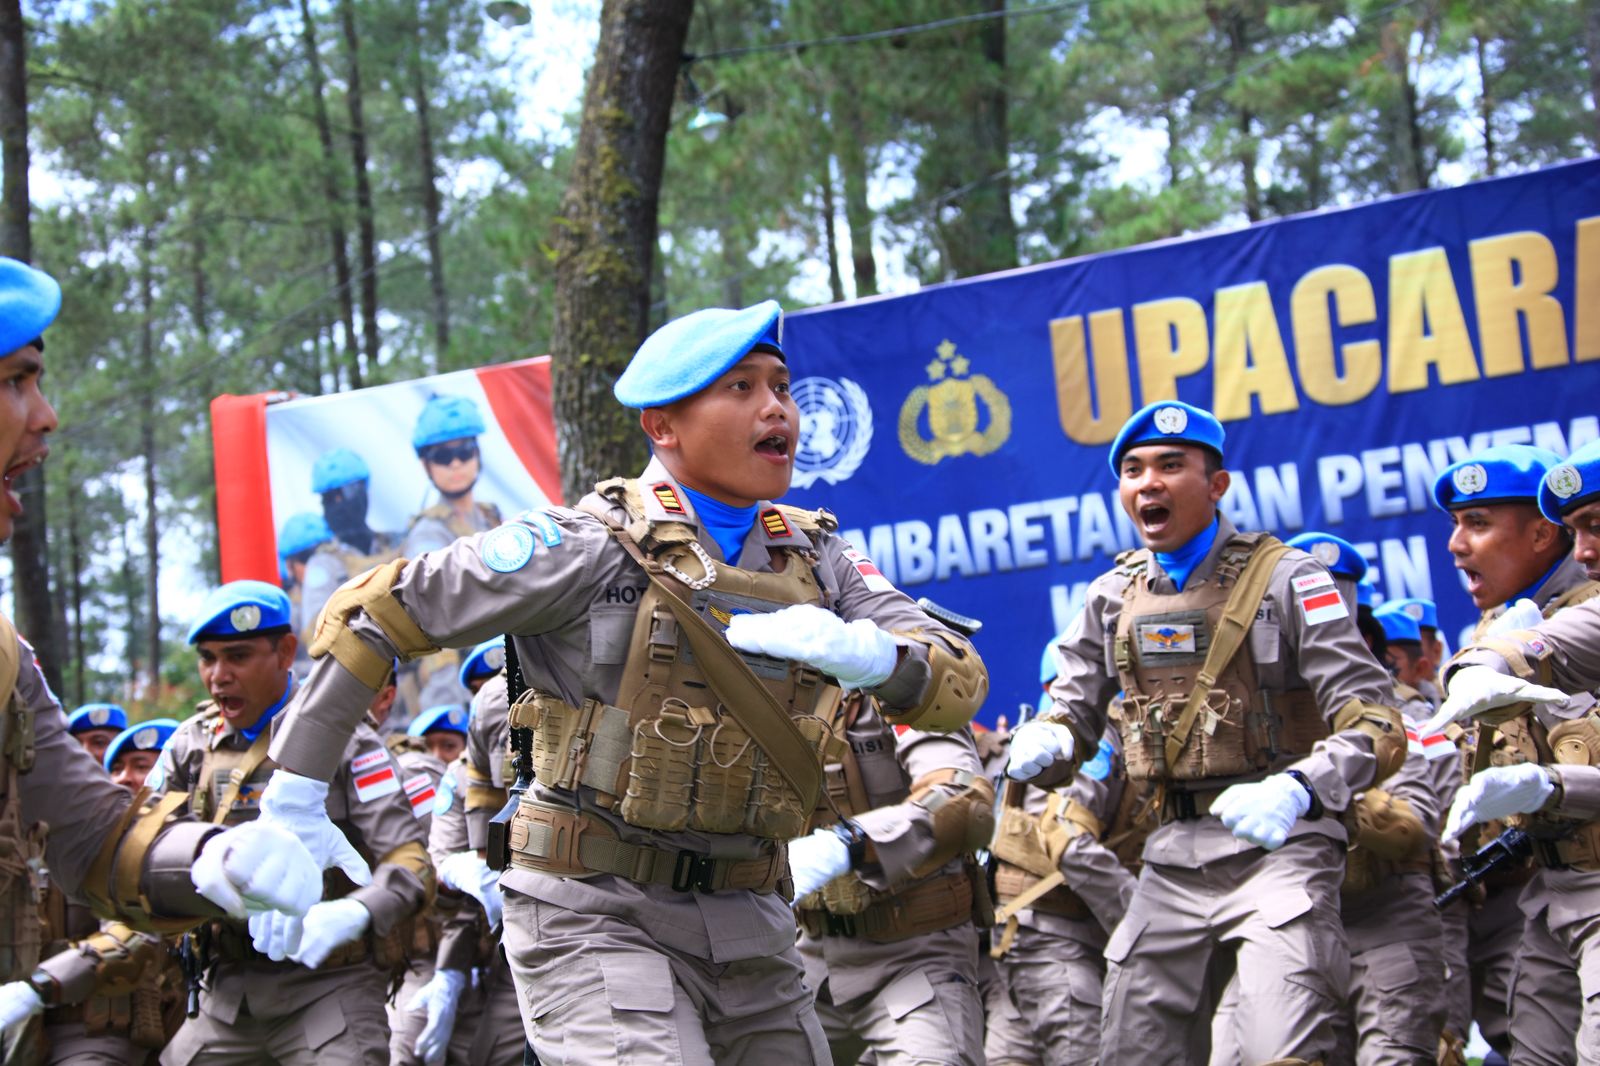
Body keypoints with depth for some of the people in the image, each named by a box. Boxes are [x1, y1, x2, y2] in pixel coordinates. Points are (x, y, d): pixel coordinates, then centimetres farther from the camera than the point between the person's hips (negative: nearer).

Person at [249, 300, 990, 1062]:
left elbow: (958, 685, 0)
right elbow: (372, 615, -6)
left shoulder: (818, 561, 8)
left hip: (747, 918, 6)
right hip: (596, 914, -6)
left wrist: (855, 650, -22)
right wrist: (294, 798, -8)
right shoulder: (591, 547, -9)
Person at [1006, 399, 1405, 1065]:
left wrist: (1298, 790, -30)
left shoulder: (1284, 578, -5)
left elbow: (1376, 727, -11)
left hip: (1277, 843, -6)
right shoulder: (1114, 598, 13)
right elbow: (1072, 714, 16)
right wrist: (1041, 746, -10)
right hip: (1173, 856, 6)